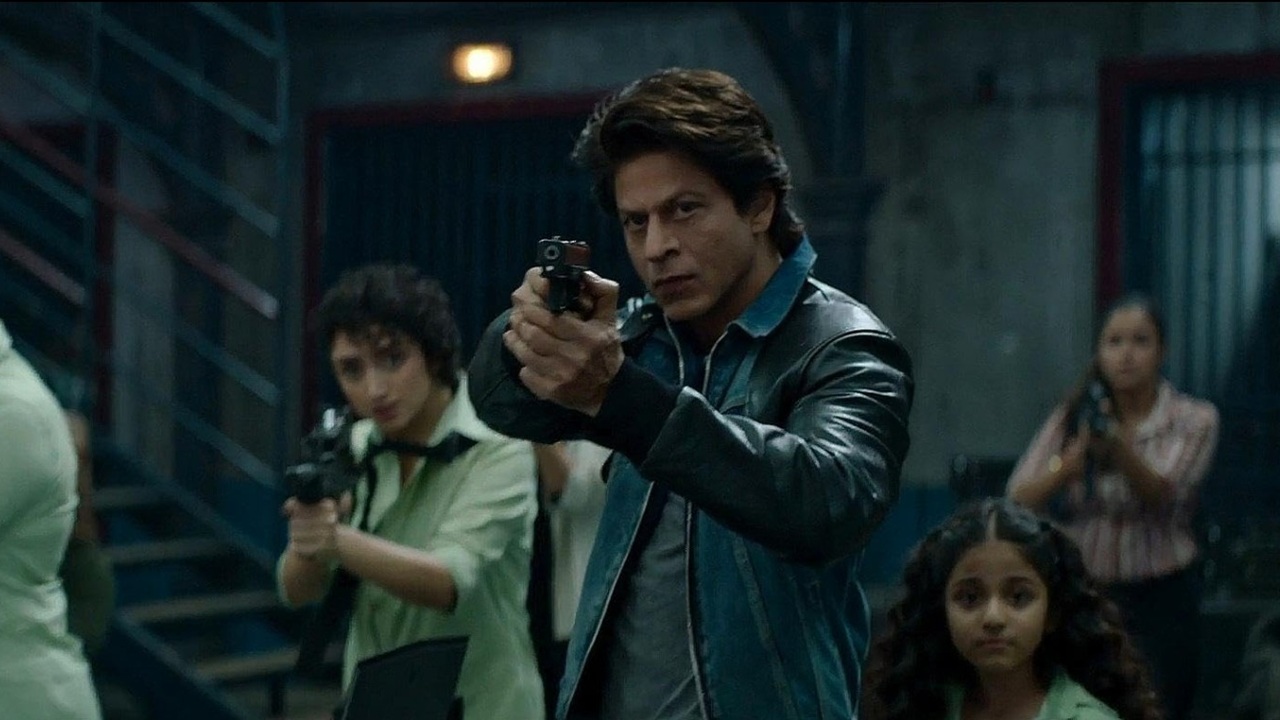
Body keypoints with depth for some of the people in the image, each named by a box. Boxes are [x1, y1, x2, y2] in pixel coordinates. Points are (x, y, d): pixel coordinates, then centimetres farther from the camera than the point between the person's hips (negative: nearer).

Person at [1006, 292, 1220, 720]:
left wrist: (1119, 448, -37)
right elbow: (1019, 500, -7)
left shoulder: (1193, 420, -1)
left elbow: (1162, 493, -18)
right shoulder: (1069, 419, 5)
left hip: (1159, 601, -2)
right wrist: (1076, 458, -24)